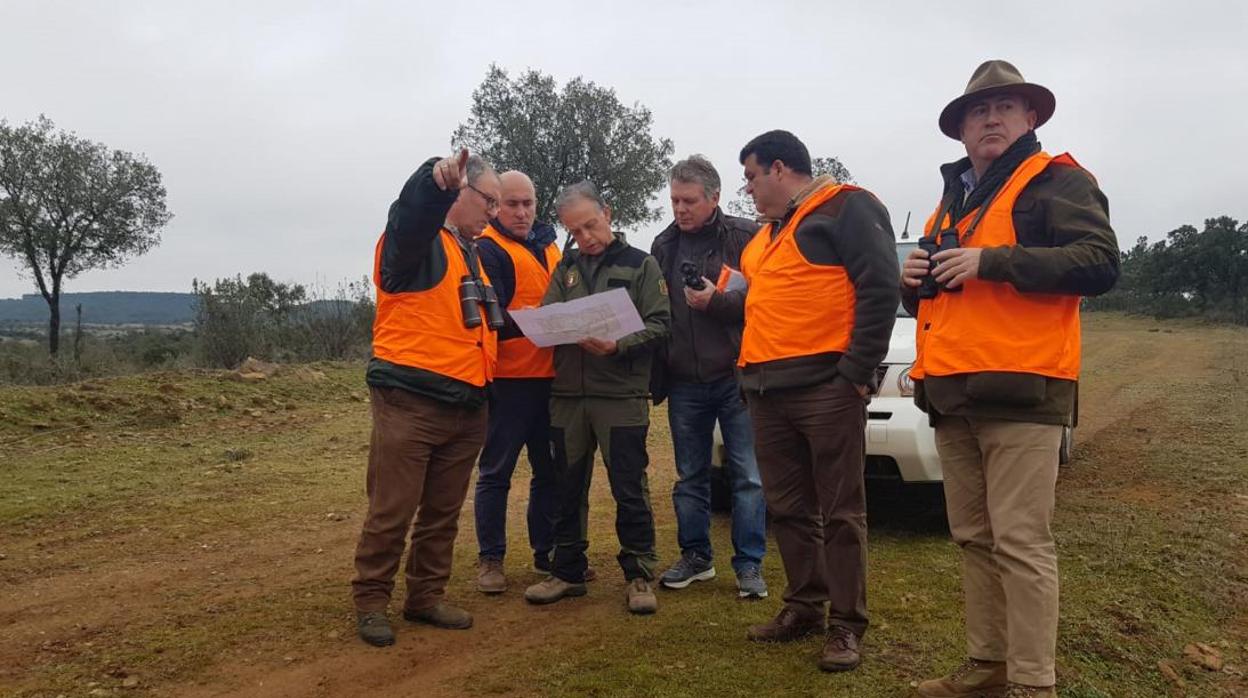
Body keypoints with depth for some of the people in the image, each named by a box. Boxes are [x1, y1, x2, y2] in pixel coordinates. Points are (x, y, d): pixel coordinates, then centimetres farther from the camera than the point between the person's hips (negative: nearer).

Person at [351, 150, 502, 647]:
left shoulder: (475, 257, 21)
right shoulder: (417, 240, -6)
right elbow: (409, 213, -32)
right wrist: (436, 181, -51)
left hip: (466, 409, 8)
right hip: (409, 403, -8)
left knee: (443, 513, 14)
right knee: (391, 513, 0)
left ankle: (426, 596, 27)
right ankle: (371, 602, 16)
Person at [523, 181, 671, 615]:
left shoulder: (641, 265, 3)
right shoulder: (565, 270, 15)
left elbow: (659, 324, -5)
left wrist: (618, 346, -19)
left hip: (621, 396, -4)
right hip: (568, 395, 4)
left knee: (630, 490, 1)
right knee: (568, 488, 11)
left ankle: (638, 575, 14)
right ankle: (568, 571, 24)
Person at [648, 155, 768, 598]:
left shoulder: (744, 237, -5)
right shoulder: (664, 246, 10)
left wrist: (716, 301, -22)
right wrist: (656, 374, 6)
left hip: (736, 377, -4)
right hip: (683, 382, 5)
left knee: (748, 475, 1)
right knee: (690, 476, 13)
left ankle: (749, 565, 11)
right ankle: (695, 556, 26)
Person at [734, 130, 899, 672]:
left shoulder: (845, 208, -3)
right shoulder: (767, 233, 24)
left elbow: (880, 287, -13)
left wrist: (857, 371, -17)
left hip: (825, 388, -8)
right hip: (768, 393, 9)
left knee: (839, 512, -1)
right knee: (788, 508, 13)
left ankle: (846, 624, 9)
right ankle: (804, 606, 26)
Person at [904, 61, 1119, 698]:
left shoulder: (1056, 181, 1)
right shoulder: (953, 198, 24)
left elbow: (1100, 263, -13)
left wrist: (992, 261, -18)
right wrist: (915, 279, 7)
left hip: (1020, 388, -7)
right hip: (953, 394, 7)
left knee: (1020, 542, -7)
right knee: (973, 539, 11)